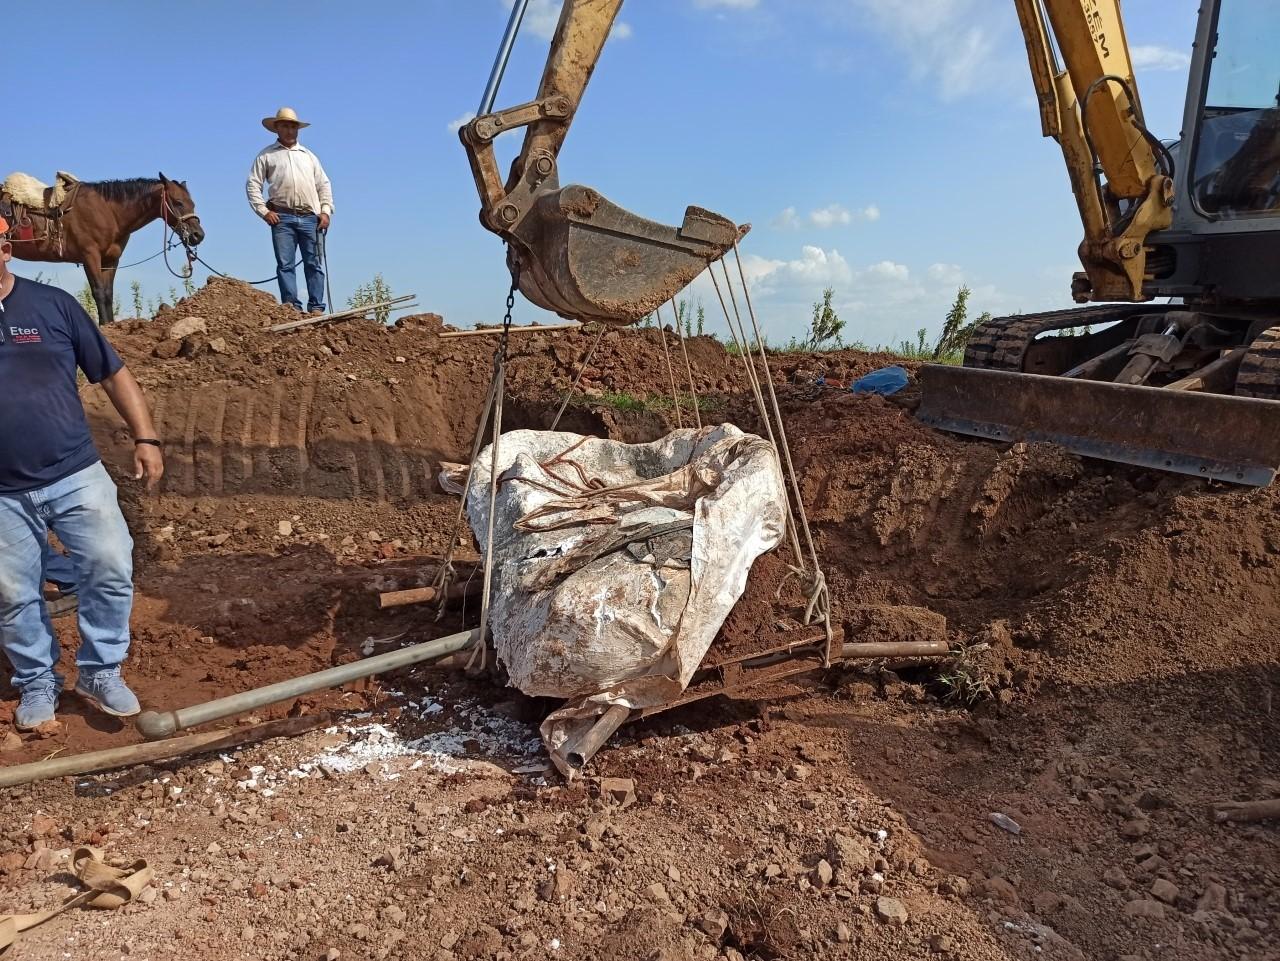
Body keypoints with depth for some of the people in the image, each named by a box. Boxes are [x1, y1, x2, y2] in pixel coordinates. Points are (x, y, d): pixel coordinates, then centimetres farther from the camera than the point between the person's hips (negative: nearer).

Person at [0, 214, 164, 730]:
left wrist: (145, 437, -3)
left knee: (111, 570, -6)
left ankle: (99, 672, 15)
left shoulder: (52, 304, -2)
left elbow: (114, 374, 4)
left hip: (76, 477, -1)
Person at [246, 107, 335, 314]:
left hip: (310, 218, 2)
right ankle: (292, 306, -6)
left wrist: (326, 211, 4)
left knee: (314, 264, -1)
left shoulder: (309, 156, 22)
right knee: (285, 264, -6)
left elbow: (324, 185, 18)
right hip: (282, 217, -2)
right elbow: (253, 185, 7)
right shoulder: (266, 156, 13)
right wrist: (263, 211, -5)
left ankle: (316, 308, 1)